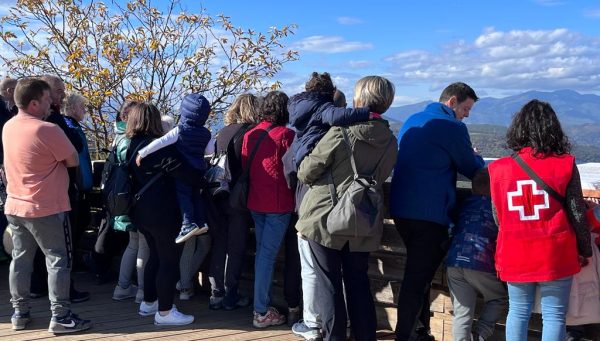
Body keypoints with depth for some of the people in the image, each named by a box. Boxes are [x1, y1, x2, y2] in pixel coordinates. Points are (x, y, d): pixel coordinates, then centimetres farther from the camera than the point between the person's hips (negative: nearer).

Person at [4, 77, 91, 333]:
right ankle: (60, 317, 3)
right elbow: (74, 161, -10)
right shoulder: (47, 130, -20)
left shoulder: (8, 127, 5)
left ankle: (19, 313, 22)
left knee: (20, 259, 14)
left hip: (15, 206, 8)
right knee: (58, 261, 1)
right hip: (46, 208, -8)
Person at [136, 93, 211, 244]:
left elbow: (160, 142, -21)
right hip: (199, 169, 6)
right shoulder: (206, 134, 2)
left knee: (183, 195, -4)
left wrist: (142, 153, -18)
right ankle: (201, 221, 13)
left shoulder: (180, 130, -13)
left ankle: (188, 224, -16)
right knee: (196, 195, 16)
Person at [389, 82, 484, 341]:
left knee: (418, 270, 21)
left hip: (400, 208, 8)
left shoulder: (412, 121, 15)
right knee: (418, 277, -2)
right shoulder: (453, 128, -10)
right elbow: (472, 169, -2)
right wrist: (476, 157, 21)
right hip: (429, 213, -8)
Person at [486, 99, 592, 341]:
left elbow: (498, 216, 7)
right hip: (555, 256, -2)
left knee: (518, 312, 14)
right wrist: (585, 250, 10)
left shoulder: (499, 168, -2)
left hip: (515, 256, 2)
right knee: (554, 315, 6)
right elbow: (577, 214, -4)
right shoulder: (565, 165, -7)